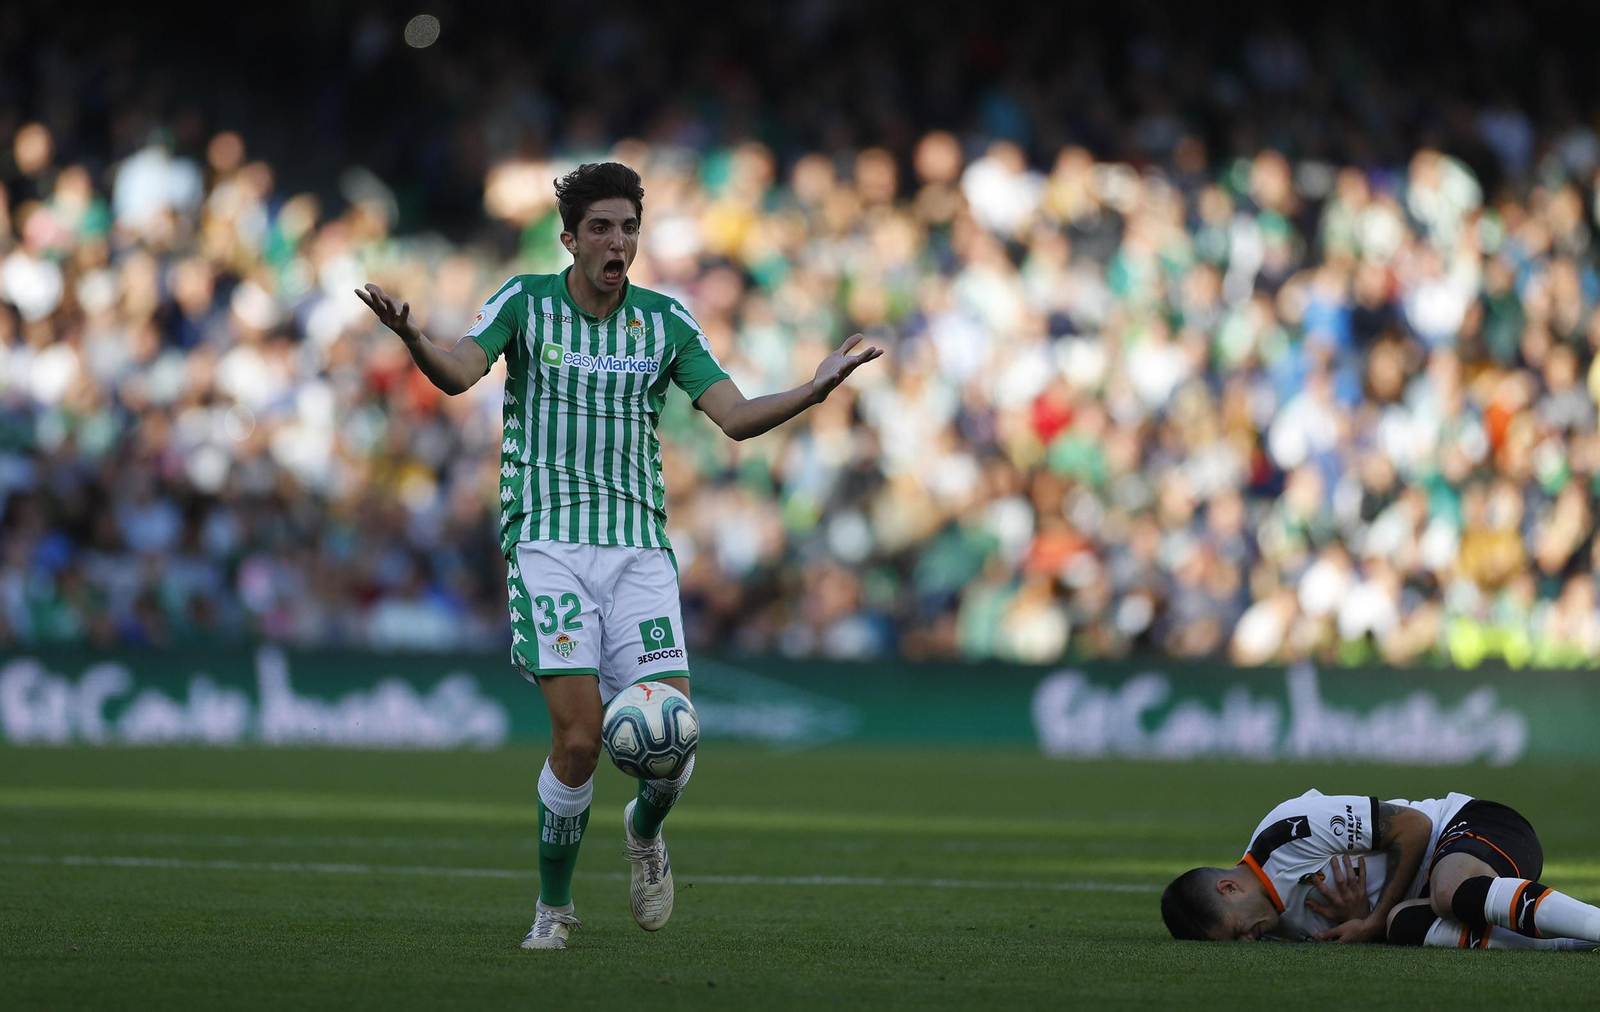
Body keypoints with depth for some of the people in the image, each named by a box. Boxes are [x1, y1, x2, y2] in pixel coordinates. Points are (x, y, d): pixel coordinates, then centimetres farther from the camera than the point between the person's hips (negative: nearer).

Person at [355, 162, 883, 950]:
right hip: (547, 545, -2)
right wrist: (414, 342, -40)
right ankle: (553, 907, 6)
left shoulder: (666, 322, 7)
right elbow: (460, 372, -17)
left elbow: (735, 416, -1)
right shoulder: (525, 303, 1)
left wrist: (812, 392, -19)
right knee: (578, 737, -15)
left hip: (638, 547, 2)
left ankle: (645, 829, 26)